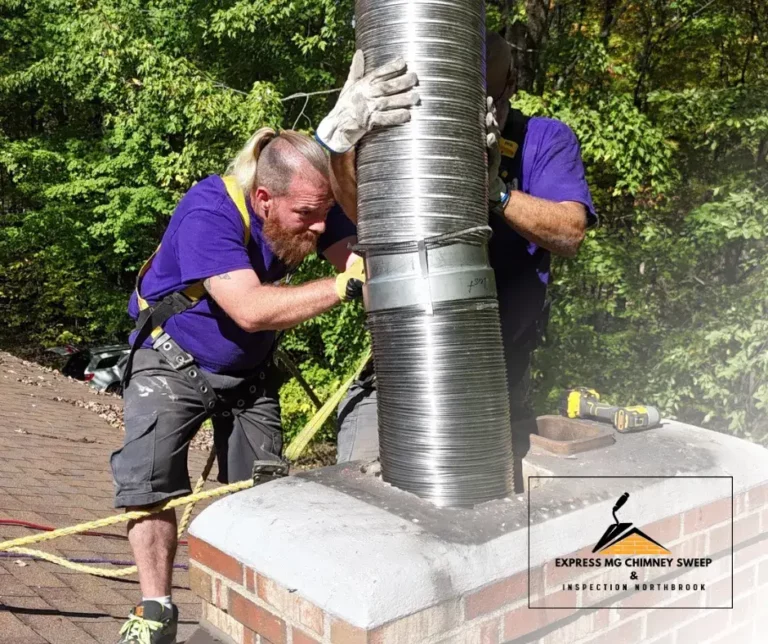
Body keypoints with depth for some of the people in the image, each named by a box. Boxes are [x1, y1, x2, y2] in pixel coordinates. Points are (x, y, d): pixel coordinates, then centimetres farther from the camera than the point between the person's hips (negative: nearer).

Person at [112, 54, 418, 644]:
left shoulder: (313, 205, -17)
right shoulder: (207, 212, -34)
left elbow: (360, 260, -28)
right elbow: (251, 309, -43)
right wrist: (349, 284, -46)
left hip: (250, 373, 4)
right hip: (174, 364, -4)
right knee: (149, 478, -14)